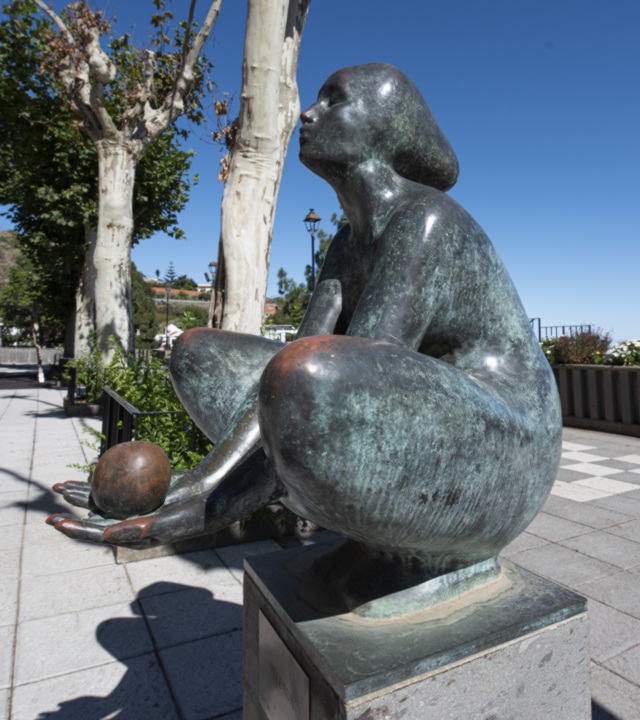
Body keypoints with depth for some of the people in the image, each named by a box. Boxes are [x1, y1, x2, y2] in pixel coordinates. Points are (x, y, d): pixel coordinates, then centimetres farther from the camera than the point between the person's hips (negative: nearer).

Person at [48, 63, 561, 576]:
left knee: (308, 375, -43)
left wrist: (203, 500, -25)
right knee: (197, 353, 6)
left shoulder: (427, 221, -16)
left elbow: (352, 387, -27)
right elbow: (299, 364, -1)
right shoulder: (350, 242, 10)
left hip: (487, 467, -7)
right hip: (411, 447, 8)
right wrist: (209, 475, -13)